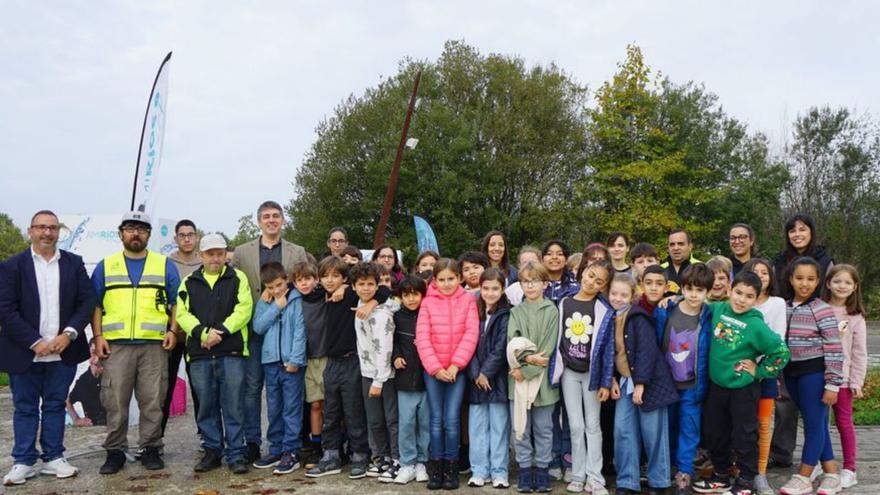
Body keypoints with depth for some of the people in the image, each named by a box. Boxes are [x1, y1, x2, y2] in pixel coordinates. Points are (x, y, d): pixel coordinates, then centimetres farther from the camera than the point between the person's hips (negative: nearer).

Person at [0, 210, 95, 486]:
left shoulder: (74, 263, 6)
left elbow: (87, 301, 3)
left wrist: (69, 334, -10)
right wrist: (35, 343, -13)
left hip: (63, 351, 2)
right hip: (25, 353, -1)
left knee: (55, 405, 10)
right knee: (25, 408, 8)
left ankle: (53, 458, 19)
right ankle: (23, 462, 17)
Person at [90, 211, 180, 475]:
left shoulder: (165, 265, 11)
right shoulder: (105, 266, 13)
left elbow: (176, 302, 9)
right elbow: (95, 304, 11)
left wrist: (173, 330, -4)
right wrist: (98, 336, 0)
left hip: (154, 345, 0)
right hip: (115, 345, 1)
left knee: (152, 401, 1)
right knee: (115, 402, 2)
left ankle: (150, 449, 12)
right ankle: (115, 451, 13)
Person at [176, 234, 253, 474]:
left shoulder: (238, 278, 6)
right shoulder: (189, 283, 13)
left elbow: (243, 310, -5)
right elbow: (182, 314, 3)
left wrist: (220, 332, -14)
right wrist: (203, 333, -13)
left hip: (232, 353, -3)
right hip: (199, 355, 3)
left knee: (233, 406, -2)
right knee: (207, 406, 9)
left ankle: (236, 454, 6)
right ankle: (212, 451, 21)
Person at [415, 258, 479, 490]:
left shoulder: (468, 300, 0)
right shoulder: (428, 302, 1)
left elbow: (471, 334, -6)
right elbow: (422, 337, -4)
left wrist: (455, 365, -13)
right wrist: (435, 368, -12)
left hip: (457, 369, -1)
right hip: (432, 370, 1)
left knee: (452, 420, -2)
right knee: (436, 419, 6)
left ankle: (451, 467, 12)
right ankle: (437, 467, 15)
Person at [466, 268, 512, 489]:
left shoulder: (506, 314, -4)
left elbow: (501, 348, -9)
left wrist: (486, 372, -11)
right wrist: (475, 374, -7)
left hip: (497, 377, -4)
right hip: (476, 378, 4)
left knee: (499, 425, 3)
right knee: (477, 425, 7)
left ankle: (499, 471, 12)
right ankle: (479, 470, 16)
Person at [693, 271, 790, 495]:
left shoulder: (756, 325, -18)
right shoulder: (718, 309, -4)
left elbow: (781, 352, -14)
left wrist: (759, 371, -10)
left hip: (743, 389, -5)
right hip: (716, 385, 5)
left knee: (744, 437, 7)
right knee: (715, 434, 16)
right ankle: (721, 476, 34)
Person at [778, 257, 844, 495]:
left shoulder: (822, 310, -11)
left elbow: (834, 350, -12)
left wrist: (832, 384, -14)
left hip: (814, 373, -6)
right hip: (792, 373, 6)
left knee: (814, 424, 3)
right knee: (817, 424, 14)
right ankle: (831, 474, 25)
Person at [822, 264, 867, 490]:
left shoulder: (855, 317, -2)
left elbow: (859, 352, -1)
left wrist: (857, 382, -6)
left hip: (842, 377, -2)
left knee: (844, 422, 4)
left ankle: (849, 470, 13)